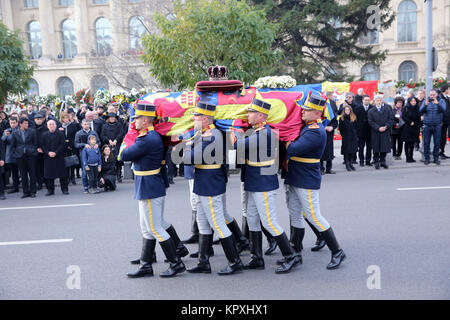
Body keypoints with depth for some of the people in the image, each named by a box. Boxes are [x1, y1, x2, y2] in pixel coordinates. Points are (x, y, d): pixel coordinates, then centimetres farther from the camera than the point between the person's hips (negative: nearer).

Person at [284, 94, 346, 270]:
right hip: (294, 179, 10)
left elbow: (292, 150, -27)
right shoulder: (306, 126, 9)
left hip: (307, 182, -10)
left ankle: (337, 252, 10)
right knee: (295, 216, 15)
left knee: (314, 217, -3)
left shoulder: (315, 132, -21)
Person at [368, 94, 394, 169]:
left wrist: (386, 126, -12)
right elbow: (371, 122, -5)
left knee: (385, 147, 3)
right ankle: (376, 162, 10)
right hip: (375, 133, -1)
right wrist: (378, 128, -16)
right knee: (376, 148, 1)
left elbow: (391, 119, 2)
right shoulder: (371, 111, 2)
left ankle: (382, 161, 14)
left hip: (385, 132, 1)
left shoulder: (387, 109, 7)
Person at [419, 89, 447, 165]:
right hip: (427, 126, 0)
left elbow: (443, 110, -13)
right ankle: (427, 158, 9)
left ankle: (436, 158, 14)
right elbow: (420, 111, -4)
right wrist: (425, 105, -22)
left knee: (437, 143, 4)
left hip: (437, 126, 0)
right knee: (426, 143, 1)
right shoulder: (425, 101, 6)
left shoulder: (441, 101, 4)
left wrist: (437, 103, -28)